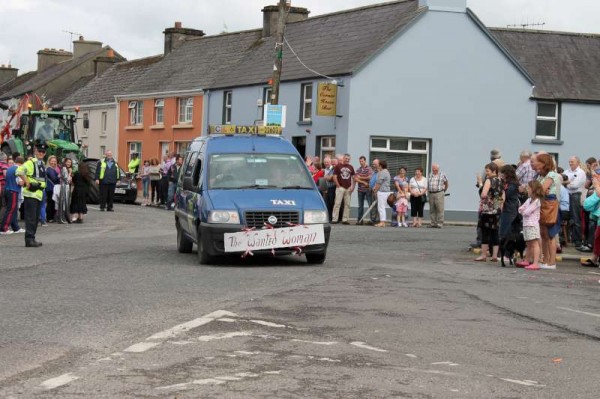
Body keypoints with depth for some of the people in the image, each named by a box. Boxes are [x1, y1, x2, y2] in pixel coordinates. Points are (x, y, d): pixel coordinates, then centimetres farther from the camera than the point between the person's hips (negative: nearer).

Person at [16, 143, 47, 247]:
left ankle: (31, 239, 18)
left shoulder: (42, 164, 16)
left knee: (35, 219, 12)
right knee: (31, 218, -10)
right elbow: (19, 171, -26)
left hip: (39, 194, 9)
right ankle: (29, 239, -10)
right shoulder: (31, 162, -11)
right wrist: (27, 183, -23)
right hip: (30, 194, -9)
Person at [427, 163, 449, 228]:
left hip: (439, 194, -4)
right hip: (431, 194, 4)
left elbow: (446, 184, 14)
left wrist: (444, 191, 18)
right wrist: (428, 193, 12)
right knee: (432, 210, 5)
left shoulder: (442, 175, 4)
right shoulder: (430, 176, 16)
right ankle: (433, 223, 11)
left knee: (440, 209, -9)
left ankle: (440, 223, -8)